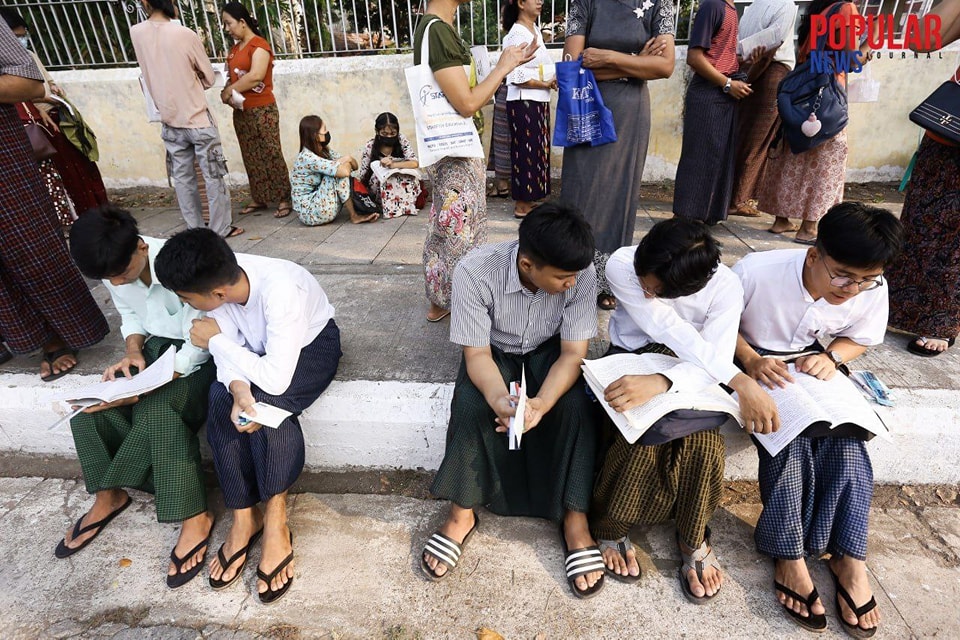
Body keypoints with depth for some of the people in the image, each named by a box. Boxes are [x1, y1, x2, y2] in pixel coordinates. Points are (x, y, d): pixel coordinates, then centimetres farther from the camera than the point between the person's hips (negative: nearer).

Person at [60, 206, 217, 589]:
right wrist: (133, 351, -8)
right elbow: (130, 315, 12)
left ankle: (195, 518, -15)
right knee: (91, 407, -11)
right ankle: (108, 497, 12)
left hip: (198, 354, -7)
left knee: (156, 411, -30)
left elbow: (197, 348, -25)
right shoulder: (111, 270, -7)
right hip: (155, 346, 7)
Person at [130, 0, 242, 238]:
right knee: (213, 176, 4)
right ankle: (221, 229, 8)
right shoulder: (185, 35, -12)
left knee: (182, 177, 11)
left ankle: (195, 229, 17)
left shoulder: (136, 33, 0)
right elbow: (209, 78, -2)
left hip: (170, 120, 4)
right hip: (198, 119, -4)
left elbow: (149, 72, 15)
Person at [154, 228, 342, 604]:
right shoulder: (218, 279, -19)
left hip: (311, 344, -5)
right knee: (221, 400, -20)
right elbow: (231, 345, -11)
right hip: (261, 347, 6)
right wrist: (238, 388, -33)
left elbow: (276, 378, -38)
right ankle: (244, 517, -6)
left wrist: (215, 341, -25)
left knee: (267, 402, -31)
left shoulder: (280, 290, -38)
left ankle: (274, 520, -12)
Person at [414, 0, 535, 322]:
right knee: (463, 234, 0)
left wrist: (507, 66, 16)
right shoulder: (438, 31, -20)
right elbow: (467, 103, -24)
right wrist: (502, 68, -11)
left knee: (443, 229, 18)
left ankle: (439, 302, 31)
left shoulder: (431, 27, 11)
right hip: (456, 153, -10)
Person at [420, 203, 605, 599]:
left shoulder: (581, 274, -26)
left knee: (576, 406, -27)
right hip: (494, 352, -1)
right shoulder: (475, 271, -31)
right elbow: (477, 353, -24)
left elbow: (573, 352, -22)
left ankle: (574, 517, -9)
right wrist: (499, 398, -46)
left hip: (549, 352, 1)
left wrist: (541, 402, -42)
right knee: (470, 406, -29)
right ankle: (462, 513, -7)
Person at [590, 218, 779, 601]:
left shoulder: (725, 287, -23)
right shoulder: (622, 266, -27)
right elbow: (673, 334, -29)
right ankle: (609, 526, -3)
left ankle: (694, 540, 0)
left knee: (703, 434, -28)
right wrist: (743, 383, -33)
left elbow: (714, 364, -31)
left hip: (690, 363, 1)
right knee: (646, 429, -30)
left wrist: (658, 385, -50)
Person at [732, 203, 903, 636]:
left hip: (811, 366, 4)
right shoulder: (756, 271, -28)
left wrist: (832, 356, -17)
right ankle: (790, 555, -16)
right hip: (754, 364, -4)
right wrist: (750, 359, -30)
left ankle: (849, 557, -9)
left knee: (846, 437, -21)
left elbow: (858, 339, 6)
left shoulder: (872, 291, -13)